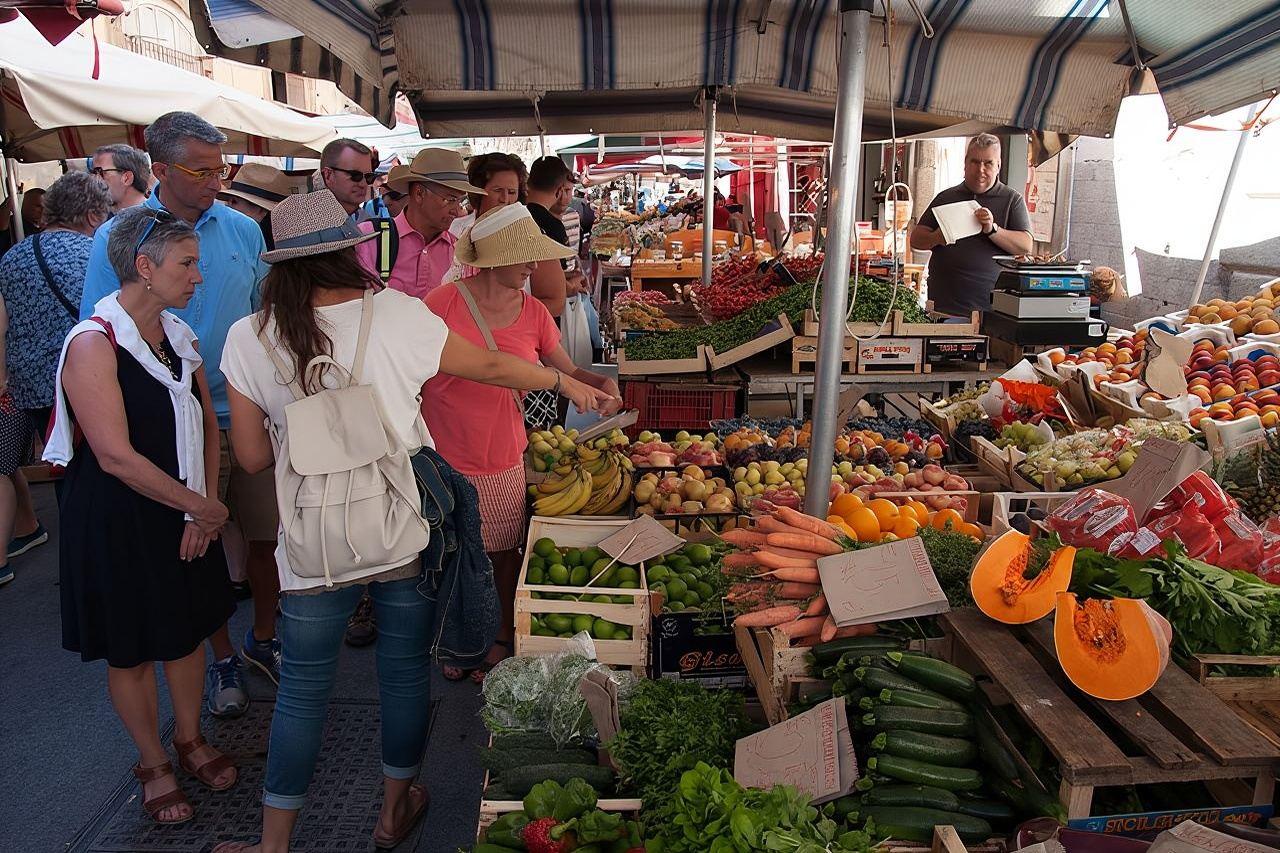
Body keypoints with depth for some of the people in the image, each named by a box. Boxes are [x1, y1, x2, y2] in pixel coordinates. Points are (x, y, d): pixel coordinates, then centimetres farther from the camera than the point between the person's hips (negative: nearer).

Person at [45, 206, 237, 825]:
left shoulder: (179, 334, 3)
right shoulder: (93, 344, -20)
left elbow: (206, 424, 3)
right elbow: (115, 456, -24)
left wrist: (203, 508, -8)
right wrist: (201, 506, -17)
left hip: (183, 513, 6)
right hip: (117, 521, -6)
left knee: (189, 628, 18)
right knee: (131, 650, 11)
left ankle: (189, 740, 40)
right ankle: (153, 764, 32)